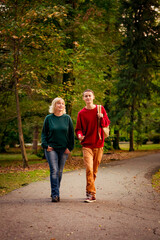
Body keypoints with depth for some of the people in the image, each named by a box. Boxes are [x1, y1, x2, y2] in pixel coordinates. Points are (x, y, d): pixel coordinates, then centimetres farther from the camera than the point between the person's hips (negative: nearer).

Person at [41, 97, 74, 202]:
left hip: (64, 149, 2)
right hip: (51, 149, -2)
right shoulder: (49, 118, 2)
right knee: (54, 170, -11)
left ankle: (55, 191, 24)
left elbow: (71, 134, 7)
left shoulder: (67, 118, 4)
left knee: (60, 171, 9)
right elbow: (44, 133, 7)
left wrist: (70, 147, 0)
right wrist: (46, 145, -6)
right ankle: (55, 194, -10)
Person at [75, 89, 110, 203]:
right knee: (89, 169, -16)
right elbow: (78, 128, 6)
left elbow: (107, 123, 8)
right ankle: (92, 194, -12)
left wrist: (101, 118, -13)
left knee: (95, 170, 9)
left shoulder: (100, 109, 5)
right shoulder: (81, 113, 2)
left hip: (98, 144, 2)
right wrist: (79, 135, -16)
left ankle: (89, 191, 26)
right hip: (87, 145, -2)